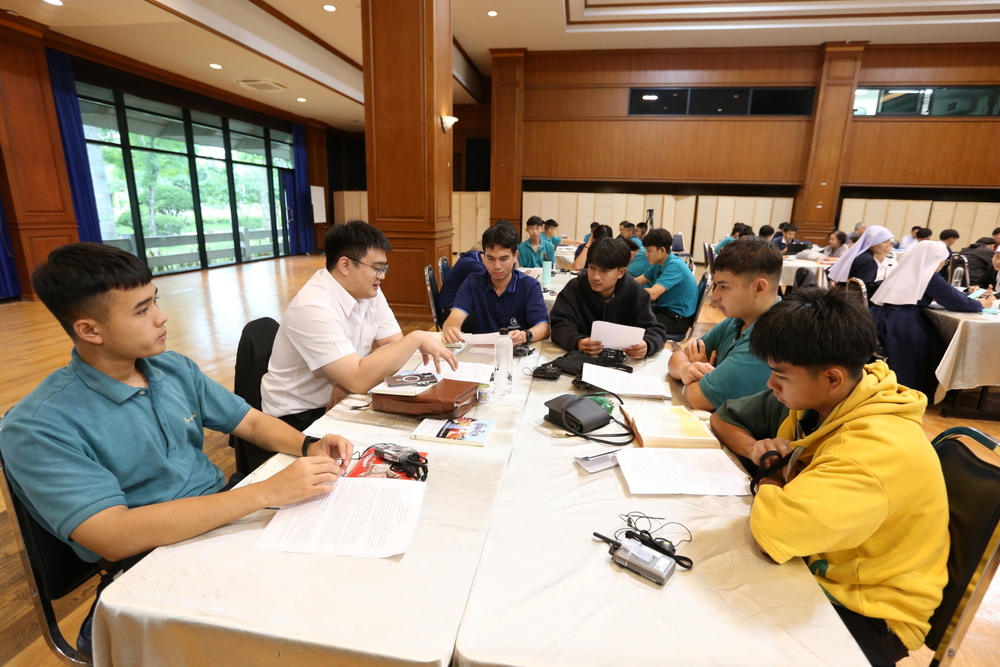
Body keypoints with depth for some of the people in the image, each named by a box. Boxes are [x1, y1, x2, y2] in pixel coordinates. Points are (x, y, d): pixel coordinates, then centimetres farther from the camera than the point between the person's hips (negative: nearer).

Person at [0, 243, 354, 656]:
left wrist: (309, 447, -13)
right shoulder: (38, 427, -15)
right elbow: (113, 537, -25)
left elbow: (250, 421, 9)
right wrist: (268, 492, -31)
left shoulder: (174, 368, 4)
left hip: (225, 519, 6)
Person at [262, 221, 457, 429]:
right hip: (300, 416, -7)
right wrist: (417, 338, -29)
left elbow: (395, 345, -5)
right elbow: (359, 380, -33)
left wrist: (351, 381, -22)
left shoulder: (369, 292, -2)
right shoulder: (313, 308, -27)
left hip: (340, 403, 7)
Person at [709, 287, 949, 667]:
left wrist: (772, 482, -21)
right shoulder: (821, 396, -9)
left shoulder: (877, 451, -34)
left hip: (867, 613, -6)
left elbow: (771, 532, -42)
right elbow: (722, 419, 4)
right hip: (821, 564, 7)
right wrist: (757, 449, -16)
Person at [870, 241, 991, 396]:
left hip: (883, 319, 7)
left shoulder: (907, 270, 17)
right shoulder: (929, 277, -4)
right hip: (900, 325, -7)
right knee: (932, 343, 12)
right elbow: (957, 301, 1)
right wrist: (980, 304, 18)